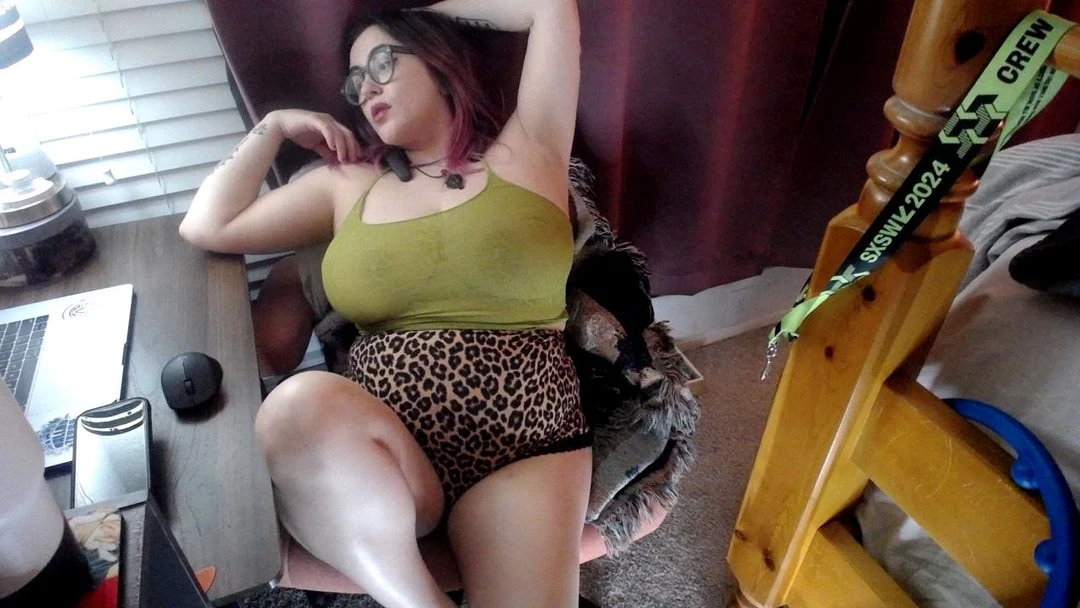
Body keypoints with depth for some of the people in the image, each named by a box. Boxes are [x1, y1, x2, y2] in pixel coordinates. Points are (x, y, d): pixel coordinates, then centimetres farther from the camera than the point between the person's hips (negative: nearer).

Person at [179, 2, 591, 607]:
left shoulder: (524, 153, 8)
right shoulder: (347, 185, 16)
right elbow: (207, 227, 18)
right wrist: (275, 126, 19)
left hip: (527, 448, -2)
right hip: (380, 457, 3)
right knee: (300, 405, -31)